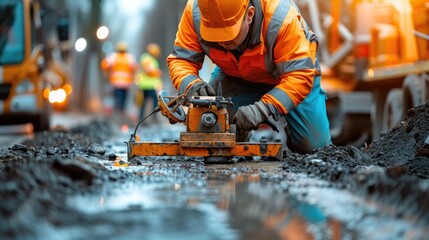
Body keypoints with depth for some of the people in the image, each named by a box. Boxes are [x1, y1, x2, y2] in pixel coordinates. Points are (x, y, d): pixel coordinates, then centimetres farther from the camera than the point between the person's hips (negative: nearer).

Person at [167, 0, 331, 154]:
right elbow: (181, 59, -23)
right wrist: (191, 85, -45)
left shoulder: (281, 16, -40)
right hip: (235, 77, 2)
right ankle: (242, 137, 21)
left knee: (314, 145, -12)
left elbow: (300, 75, -40)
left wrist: (263, 109, -52)